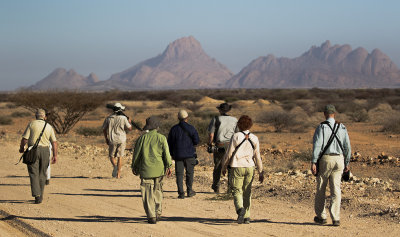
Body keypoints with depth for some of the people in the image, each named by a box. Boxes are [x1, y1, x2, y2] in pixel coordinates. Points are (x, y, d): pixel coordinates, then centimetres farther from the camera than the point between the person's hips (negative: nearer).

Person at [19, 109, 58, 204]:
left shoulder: (31, 124, -1)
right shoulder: (49, 126, 8)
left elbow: (25, 139, -5)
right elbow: (54, 142, 4)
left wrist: (21, 148, 12)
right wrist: (55, 155, 7)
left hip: (33, 150, -3)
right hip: (45, 151, 3)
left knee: (34, 173, -4)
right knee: (42, 174, 12)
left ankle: (36, 194, -20)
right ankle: (40, 197, 16)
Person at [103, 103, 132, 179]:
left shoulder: (108, 118, 0)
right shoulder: (123, 118, -7)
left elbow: (104, 130, 6)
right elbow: (129, 128, -3)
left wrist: (106, 139, 18)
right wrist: (129, 122, 18)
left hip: (112, 140, 0)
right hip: (121, 140, 0)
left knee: (112, 156, 14)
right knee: (119, 157, 9)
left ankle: (115, 166, -16)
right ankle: (118, 174, 8)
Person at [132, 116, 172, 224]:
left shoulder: (142, 138, -2)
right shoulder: (161, 138, -2)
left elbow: (136, 154, 4)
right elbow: (166, 153, -1)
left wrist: (134, 167, 16)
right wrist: (168, 166, 11)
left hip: (146, 170, -1)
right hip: (159, 170, 1)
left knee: (148, 193, 2)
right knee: (158, 191, 18)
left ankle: (151, 216, -1)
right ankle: (158, 213, 21)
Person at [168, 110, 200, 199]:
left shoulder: (174, 129, 2)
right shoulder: (191, 128, -5)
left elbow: (169, 143, 6)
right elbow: (196, 141, -6)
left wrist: (172, 154, 16)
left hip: (177, 154, 1)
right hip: (189, 154, -1)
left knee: (179, 174, 2)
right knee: (189, 173, 12)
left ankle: (181, 193, -5)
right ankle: (189, 191, 18)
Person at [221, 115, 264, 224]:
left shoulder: (236, 137, -8)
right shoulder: (254, 139, 2)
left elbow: (229, 154, -6)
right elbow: (257, 157, 5)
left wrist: (224, 167, 7)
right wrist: (261, 172, 11)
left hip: (237, 167, -3)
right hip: (249, 167, 3)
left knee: (237, 191, 2)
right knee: (247, 192, 13)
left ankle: (240, 209, -26)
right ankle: (246, 217, 14)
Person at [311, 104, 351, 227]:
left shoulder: (321, 127, -6)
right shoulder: (342, 128, 7)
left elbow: (317, 145, -13)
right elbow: (347, 147, 8)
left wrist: (313, 162, -13)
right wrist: (347, 163, 16)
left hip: (325, 159, -3)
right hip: (339, 160, 3)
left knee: (321, 189, 10)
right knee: (336, 190, 2)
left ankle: (321, 216, 18)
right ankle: (336, 218, -4)